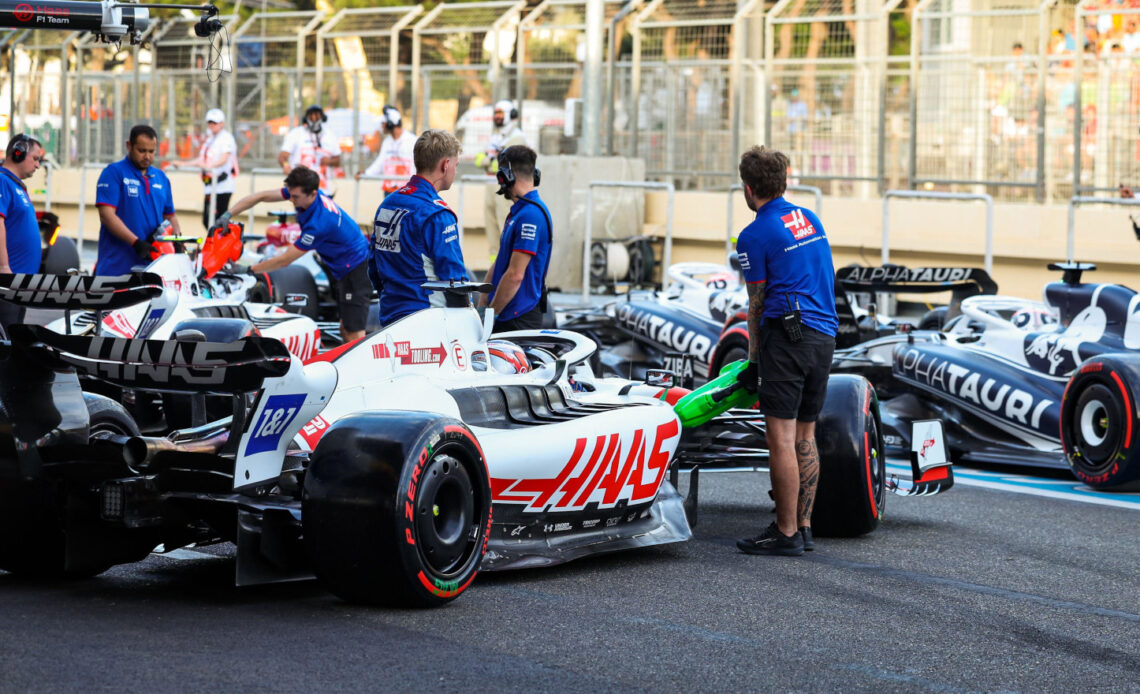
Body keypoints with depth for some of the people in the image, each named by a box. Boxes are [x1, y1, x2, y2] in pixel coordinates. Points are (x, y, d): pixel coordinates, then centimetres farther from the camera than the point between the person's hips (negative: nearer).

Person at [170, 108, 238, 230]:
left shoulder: (226, 138, -5)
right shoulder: (209, 139, 22)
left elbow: (224, 159, -19)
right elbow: (201, 160, 23)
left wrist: (209, 166, -37)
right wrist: (182, 164, 14)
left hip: (223, 185, -9)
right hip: (211, 186, 9)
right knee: (206, 220, 6)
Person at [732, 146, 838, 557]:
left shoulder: (755, 235, -6)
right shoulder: (810, 219, 16)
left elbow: (757, 303, 0)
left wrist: (754, 358, 11)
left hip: (786, 336, -8)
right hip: (825, 335, 8)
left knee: (781, 438, -7)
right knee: (805, 437, 11)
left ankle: (786, 533, -8)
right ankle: (803, 526, 12)